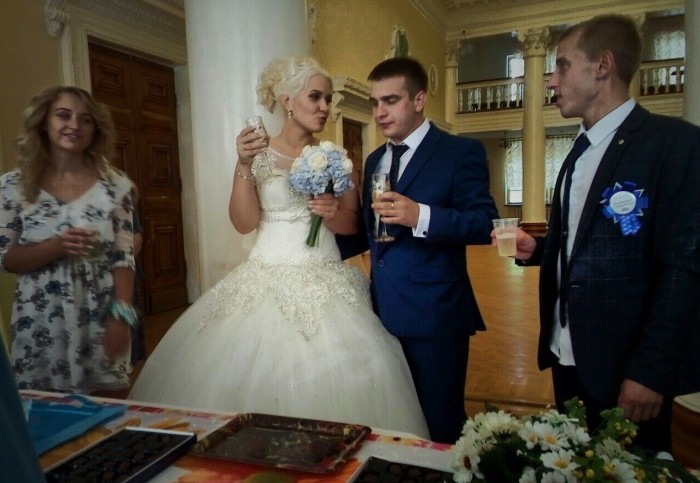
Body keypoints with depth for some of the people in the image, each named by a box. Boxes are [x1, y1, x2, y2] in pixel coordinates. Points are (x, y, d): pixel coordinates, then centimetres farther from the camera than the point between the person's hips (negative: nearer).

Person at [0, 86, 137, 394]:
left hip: (101, 320, 0)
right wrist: (56, 246, -18)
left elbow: (123, 259, -3)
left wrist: (122, 316, -12)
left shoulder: (116, 186, -1)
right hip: (41, 325, 0)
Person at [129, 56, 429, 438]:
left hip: (326, 282, 1)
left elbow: (354, 223, 7)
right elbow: (244, 223, -4)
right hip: (269, 280, -1)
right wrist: (244, 166, -14)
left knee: (332, 374, -4)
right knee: (256, 372, -2)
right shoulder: (258, 154, 3)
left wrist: (334, 214, -15)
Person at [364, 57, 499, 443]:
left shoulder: (461, 152, -5)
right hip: (383, 313, 6)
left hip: (434, 315, -6)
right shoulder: (374, 160, 15)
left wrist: (421, 216, -26)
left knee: (439, 431, 7)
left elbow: (485, 223, -14)